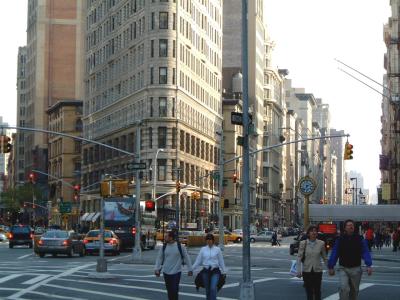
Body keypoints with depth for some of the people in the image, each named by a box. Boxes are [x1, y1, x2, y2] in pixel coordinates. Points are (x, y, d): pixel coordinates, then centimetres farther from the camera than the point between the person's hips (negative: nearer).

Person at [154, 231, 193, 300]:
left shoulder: (180, 246, -6)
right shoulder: (164, 247, 2)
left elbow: (186, 258, 0)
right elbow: (159, 258, 7)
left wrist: (190, 269, 1)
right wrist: (156, 269, -1)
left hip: (176, 272, -3)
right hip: (166, 272, 3)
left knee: (175, 290, -10)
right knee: (169, 290, 9)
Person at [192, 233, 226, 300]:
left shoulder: (217, 249, 1)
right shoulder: (203, 249, 4)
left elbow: (221, 261, 6)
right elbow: (198, 261, 5)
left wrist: (224, 272, 6)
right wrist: (191, 269, -2)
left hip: (215, 271, -2)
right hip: (205, 271, 2)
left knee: (213, 288, -19)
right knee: (207, 290, 8)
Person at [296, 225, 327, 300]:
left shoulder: (321, 243, -1)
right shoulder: (303, 243, -3)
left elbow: (324, 257, 8)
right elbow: (299, 257, -4)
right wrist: (298, 270, -11)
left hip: (317, 271, 0)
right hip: (307, 271, 0)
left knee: (317, 291, 3)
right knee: (309, 292, 5)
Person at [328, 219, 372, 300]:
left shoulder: (359, 239, -2)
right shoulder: (340, 239, -1)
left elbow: (365, 252, -7)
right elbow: (334, 253, 2)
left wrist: (369, 265, -18)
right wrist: (331, 267, 1)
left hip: (356, 269, 1)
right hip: (343, 269, -1)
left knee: (354, 291, 13)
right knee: (344, 288, -18)